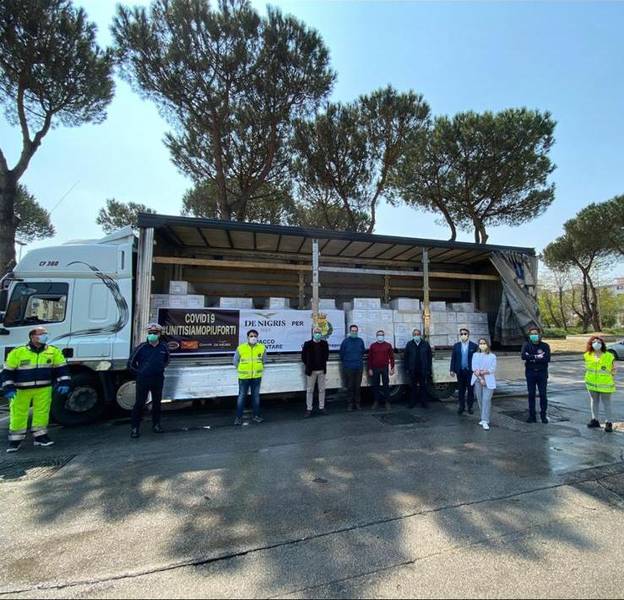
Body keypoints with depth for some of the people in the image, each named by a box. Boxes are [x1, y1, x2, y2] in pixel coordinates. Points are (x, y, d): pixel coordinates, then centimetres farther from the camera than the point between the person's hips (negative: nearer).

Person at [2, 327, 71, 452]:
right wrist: (9, 388, -9)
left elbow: (62, 368, 3)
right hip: (21, 390, -1)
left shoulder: (54, 351, -2)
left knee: (42, 412, 7)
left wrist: (64, 383, -7)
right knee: (18, 414, 5)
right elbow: (8, 371, -1)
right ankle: (15, 439, 21)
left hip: (44, 389, 2)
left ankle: (40, 436, 22)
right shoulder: (17, 352, -7)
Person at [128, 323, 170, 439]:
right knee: (139, 403, 1)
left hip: (158, 380, 3)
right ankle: (134, 427, 13)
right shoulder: (142, 347, -7)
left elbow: (167, 360, 21)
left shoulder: (163, 347, 1)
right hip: (143, 380, -3)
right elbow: (131, 363, 0)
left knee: (157, 402, 12)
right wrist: (138, 373, 5)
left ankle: (156, 424, 27)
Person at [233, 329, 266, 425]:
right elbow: (236, 361, 4)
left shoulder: (262, 348, -4)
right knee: (242, 397, 4)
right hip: (244, 377, -2)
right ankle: (238, 417, 16)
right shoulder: (240, 348, -9)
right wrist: (241, 370, 9)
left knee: (256, 396, 12)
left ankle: (256, 416, 25)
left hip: (257, 377, 2)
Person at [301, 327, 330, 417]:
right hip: (311, 371, -2)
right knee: (309, 390, 3)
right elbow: (303, 356, 1)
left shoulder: (324, 344, 2)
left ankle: (321, 407, 21)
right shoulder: (307, 344, -6)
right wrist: (308, 365, 2)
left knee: (322, 390, 10)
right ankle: (309, 409, 11)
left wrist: (323, 364, 9)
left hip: (322, 370, 3)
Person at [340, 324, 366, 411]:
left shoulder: (360, 341, 5)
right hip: (348, 368, -2)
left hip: (359, 367, 2)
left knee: (358, 386, 7)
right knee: (350, 386, 2)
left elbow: (363, 351, 18)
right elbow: (342, 353, 6)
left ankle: (357, 403, 17)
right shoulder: (345, 341, -3)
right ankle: (350, 404, 11)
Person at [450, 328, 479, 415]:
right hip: (460, 371, 2)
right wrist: (452, 370, 1)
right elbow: (453, 358, 5)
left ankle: (470, 407, 19)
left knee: (470, 390, 6)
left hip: (470, 371, -2)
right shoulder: (456, 346, 5)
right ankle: (461, 406, 19)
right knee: (461, 390, 9)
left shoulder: (474, 346, -2)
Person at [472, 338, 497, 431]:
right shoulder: (475, 355, 11)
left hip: (489, 381, -2)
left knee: (486, 400, -11)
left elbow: (492, 369, -4)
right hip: (477, 380, 2)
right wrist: (480, 378, -11)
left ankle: (485, 421, -11)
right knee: (480, 400, 6)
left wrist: (481, 372, -14)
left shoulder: (492, 356, 6)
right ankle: (484, 418, 20)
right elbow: (474, 368, 0)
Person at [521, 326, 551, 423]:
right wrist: (536, 357, -18)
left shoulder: (545, 346, -1)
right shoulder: (527, 345, 2)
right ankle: (532, 416, 13)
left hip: (542, 373, -1)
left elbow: (547, 359, -15)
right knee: (531, 394, 5)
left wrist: (532, 359, -15)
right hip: (530, 373, 1)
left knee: (543, 395, 3)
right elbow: (523, 356, -14)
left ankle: (544, 415, 16)